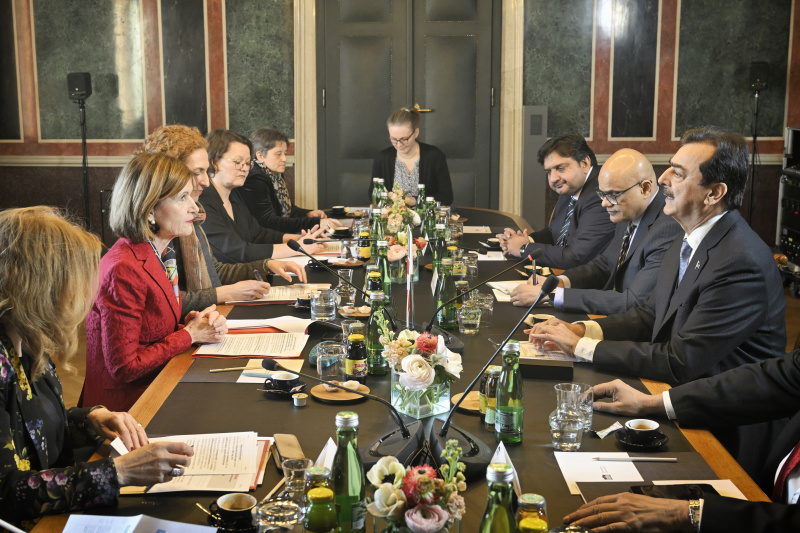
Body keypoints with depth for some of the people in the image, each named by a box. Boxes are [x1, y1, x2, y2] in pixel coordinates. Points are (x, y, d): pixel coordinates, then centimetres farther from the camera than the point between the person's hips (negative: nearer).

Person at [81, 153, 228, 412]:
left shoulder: (160, 254, 6)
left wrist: (192, 323, -4)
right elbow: (124, 367, -21)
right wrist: (190, 334, -14)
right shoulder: (124, 270, -23)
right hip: (128, 404, -8)